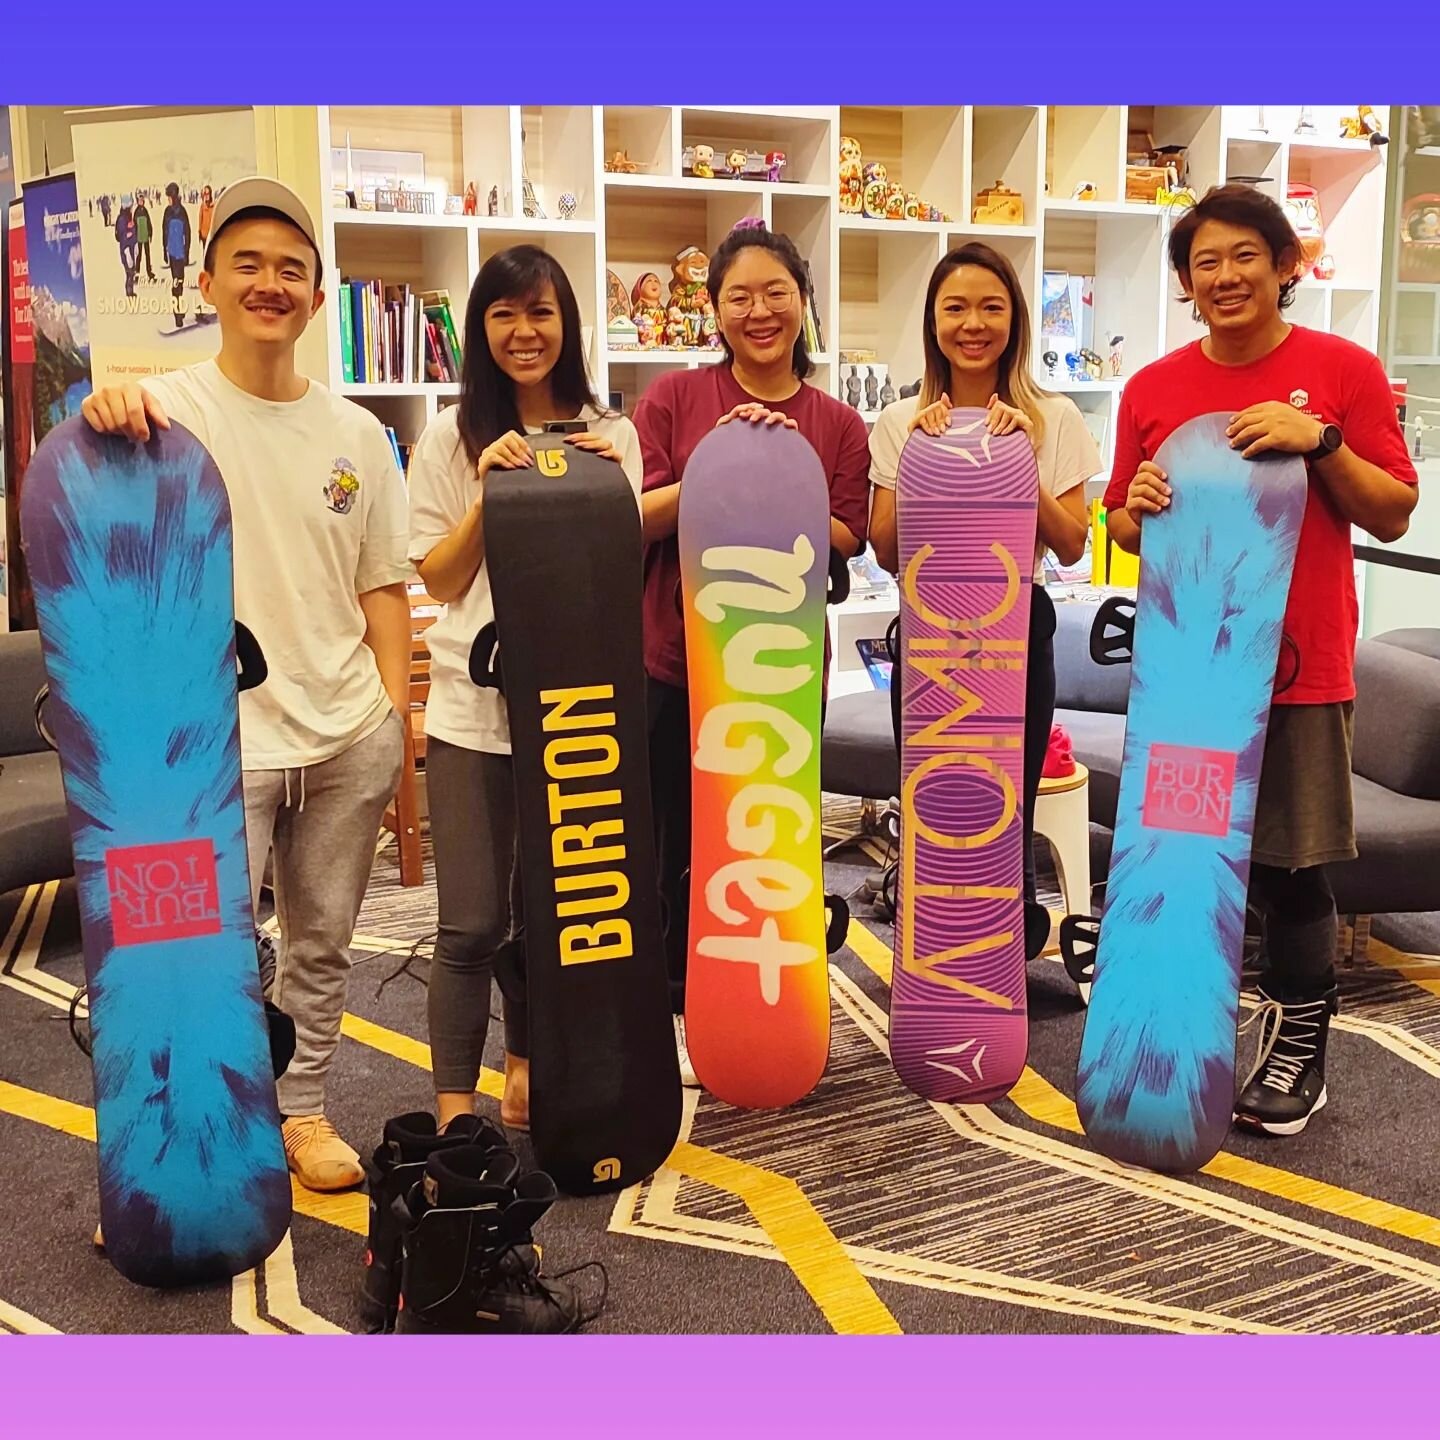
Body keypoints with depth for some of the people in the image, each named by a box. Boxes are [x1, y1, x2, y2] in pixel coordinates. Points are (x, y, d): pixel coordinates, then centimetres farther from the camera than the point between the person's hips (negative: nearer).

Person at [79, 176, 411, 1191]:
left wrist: (401, 728, 6)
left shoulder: (356, 433, 7)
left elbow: (384, 589, 10)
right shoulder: (165, 409, -3)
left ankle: (303, 1108, 34)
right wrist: (101, 421, -39)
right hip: (219, 740, -3)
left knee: (323, 942, 15)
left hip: (349, 739, 4)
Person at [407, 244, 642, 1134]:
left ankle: (527, 1066, 34)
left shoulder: (608, 435, 6)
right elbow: (438, 579, 0)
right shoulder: (453, 437, 0)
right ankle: (455, 1109, 11)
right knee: (473, 924, -2)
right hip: (474, 704, -2)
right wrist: (490, 493, -13)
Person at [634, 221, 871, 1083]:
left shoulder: (838, 424, 3)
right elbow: (632, 523, -7)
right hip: (679, 659, -1)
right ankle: (683, 1013, 28)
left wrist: (781, 479, -16)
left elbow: (846, 542, -1)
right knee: (682, 846, 9)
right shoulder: (674, 398, -3)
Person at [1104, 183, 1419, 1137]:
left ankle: (1301, 1049, 20)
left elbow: (1394, 516, -1)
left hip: (1298, 668, -3)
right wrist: (1139, 509, -10)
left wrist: (1319, 441, -16)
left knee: (1293, 867, 3)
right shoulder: (1153, 389, 7)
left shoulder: (1344, 370, -1)